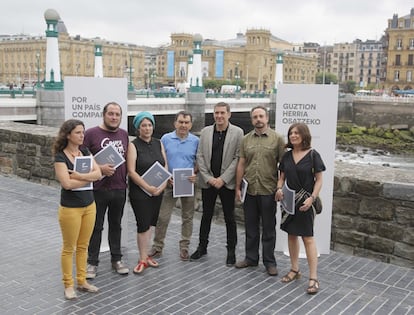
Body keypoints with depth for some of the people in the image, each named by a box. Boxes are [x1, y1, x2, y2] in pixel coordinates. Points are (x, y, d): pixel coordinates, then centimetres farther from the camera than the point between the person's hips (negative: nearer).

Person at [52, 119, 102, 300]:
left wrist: (79, 176, -20)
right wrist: (89, 178, -13)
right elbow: (67, 183, -24)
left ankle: (82, 281, 27)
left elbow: (98, 173, -6)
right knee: (69, 248, 6)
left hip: (89, 205, 6)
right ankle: (68, 285, 19)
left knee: (83, 246, 15)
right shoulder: (60, 157, -13)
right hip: (70, 208, -6)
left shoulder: (85, 152, 5)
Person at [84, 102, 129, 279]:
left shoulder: (124, 134, 8)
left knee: (116, 225, 16)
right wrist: (99, 168, -19)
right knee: (96, 227, 6)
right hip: (98, 189, -4)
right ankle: (92, 262, 19)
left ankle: (116, 259, 28)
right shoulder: (91, 134, -8)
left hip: (120, 189, 4)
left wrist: (126, 177, 5)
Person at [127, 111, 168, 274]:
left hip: (157, 191, 5)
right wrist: (148, 187, -19)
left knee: (149, 223, 11)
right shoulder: (133, 145, -6)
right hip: (140, 192, -5)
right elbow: (131, 171, -13)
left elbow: (165, 166, 8)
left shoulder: (158, 143, 9)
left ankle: (145, 255, 22)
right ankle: (143, 259, 8)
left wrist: (162, 185, -7)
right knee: (143, 225, -3)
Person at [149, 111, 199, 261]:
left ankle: (184, 247, 22)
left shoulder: (195, 141, 3)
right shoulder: (166, 139, 1)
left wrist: (195, 174, -11)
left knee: (187, 217, 9)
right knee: (163, 216, 0)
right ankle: (157, 247, 13)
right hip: (170, 183, -1)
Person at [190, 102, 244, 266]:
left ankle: (231, 251, 18)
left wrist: (223, 179, -13)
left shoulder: (237, 132, -4)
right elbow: (200, 156, 3)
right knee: (206, 215, 13)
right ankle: (202, 247, 26)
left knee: (229, 217, 6)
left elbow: (238, 158, -8)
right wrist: (208, 178, -6)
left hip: (227, 182, -2)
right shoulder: (205, 131, 5)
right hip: (208, 182, 3)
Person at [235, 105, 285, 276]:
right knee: (251, 227, 14)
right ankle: (251, 257, 28)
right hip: (249, 191, 3)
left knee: (269, 228, 7)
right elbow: (241, 164, 9)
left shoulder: (277, 139, -3)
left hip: (268, 191, -3)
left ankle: (269, 262, 20)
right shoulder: (246, 139, 7)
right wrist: (238, 187, 6)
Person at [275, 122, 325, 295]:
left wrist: (312, 198, -17)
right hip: (289, 201, 5)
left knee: (308, 237, -5)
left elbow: (319, 179, -6)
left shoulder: (312, 155, -7)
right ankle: (294, 270, 26)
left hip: (305, 201, -5)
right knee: (291, 234, 12)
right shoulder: (287, 156, 7)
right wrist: (279, 188, -6)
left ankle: (313, 278, 0)